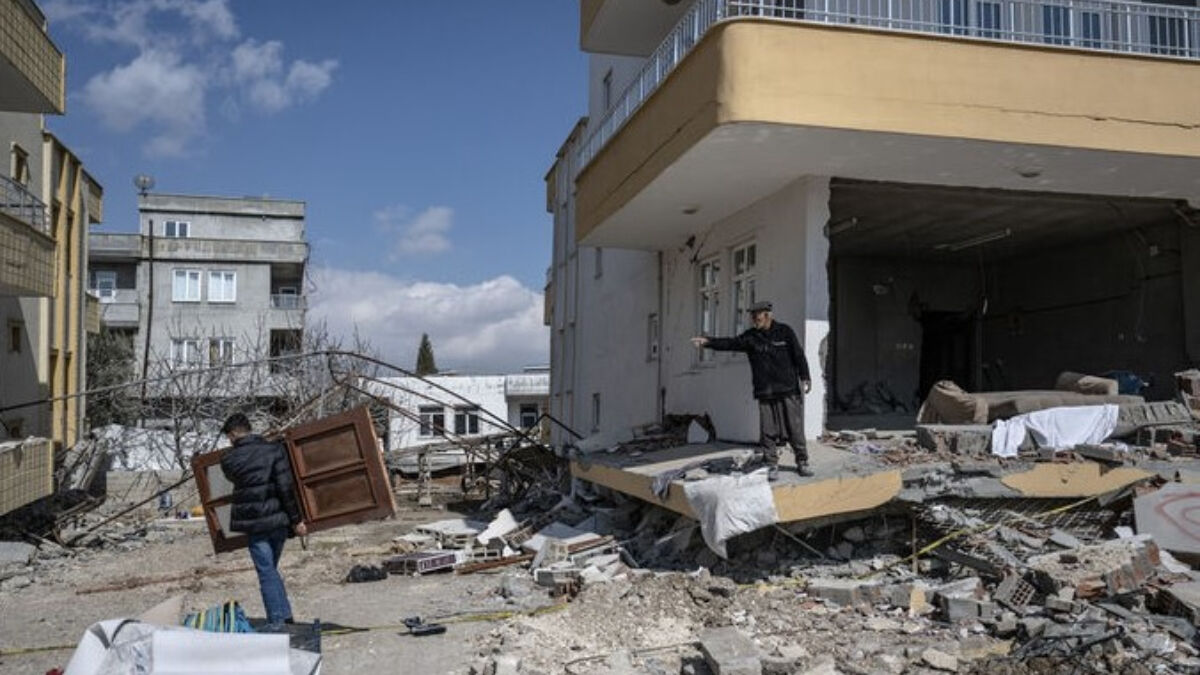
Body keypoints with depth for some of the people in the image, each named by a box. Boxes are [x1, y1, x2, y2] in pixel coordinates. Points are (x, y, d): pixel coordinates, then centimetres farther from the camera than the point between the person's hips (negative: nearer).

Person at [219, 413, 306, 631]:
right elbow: (286, 488, -7)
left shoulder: (229, 459, -5)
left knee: (266, 570, 3)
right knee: (271, 567, 19)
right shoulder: (274, 450, -4)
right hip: (278, 519, 3)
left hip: (253, 523, -3)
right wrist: (296, 519, -2)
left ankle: (276, 619, 2)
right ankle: (284, 612, 20)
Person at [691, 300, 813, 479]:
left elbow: (798, 355, 3)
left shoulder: (785, 331, 1)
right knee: (768, 431, 1)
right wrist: (708, 341, -22)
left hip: (788, 391, -2)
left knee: (795, 429, 2)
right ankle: (772, 466, 11)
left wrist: (805, 378, -2)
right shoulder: (750, 337, 5)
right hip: (765, 393, 2)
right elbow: (730, 343, -8)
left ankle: (802, 463, 17)